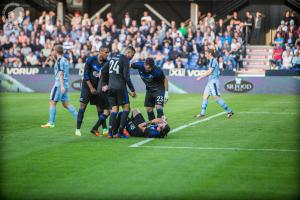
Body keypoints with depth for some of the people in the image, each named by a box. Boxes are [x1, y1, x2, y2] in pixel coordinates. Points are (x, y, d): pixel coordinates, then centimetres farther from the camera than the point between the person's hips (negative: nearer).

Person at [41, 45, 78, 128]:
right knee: (65, 104, 10)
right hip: (65, 84, 9)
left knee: (52, 102, -3)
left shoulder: (59, 61, -11)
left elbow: (60, 74, -19)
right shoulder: (65, 60, 16)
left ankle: (51, 123, -2)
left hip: (59, 84, -9)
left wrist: (62, 86, -25)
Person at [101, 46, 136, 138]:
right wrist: (132, 90, -7)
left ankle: (110, 132, 0)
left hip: (111, 87, 7)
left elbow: (104, 70, 18)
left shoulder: (113, 57, 15)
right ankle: (120, 132, -3)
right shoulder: (125, 59, -7)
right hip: (120, 87, -7)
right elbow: (126, 76, -12)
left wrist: (105, 84, 24)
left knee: (114, 109, 10)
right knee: (126, 108, 3)